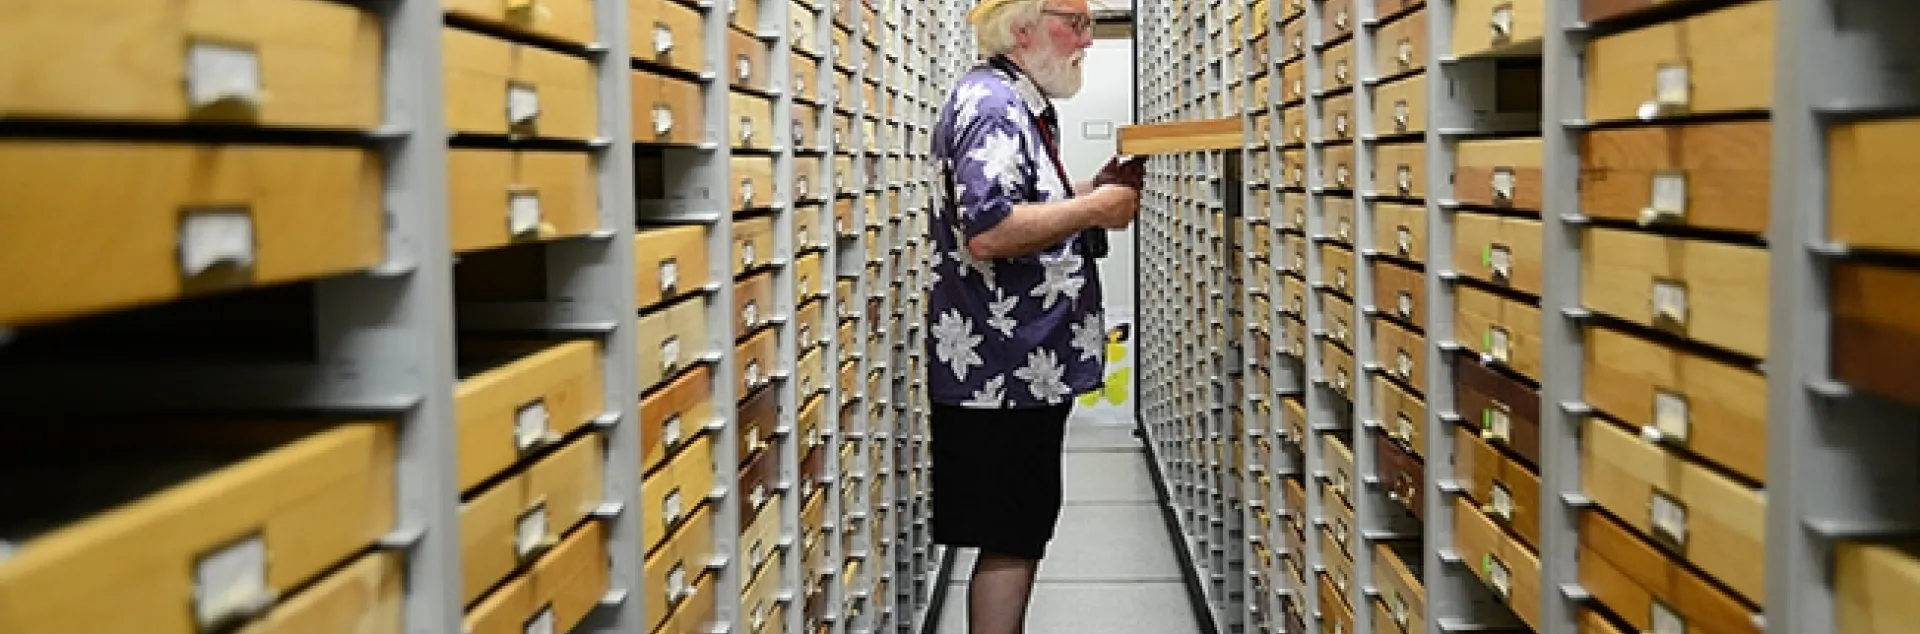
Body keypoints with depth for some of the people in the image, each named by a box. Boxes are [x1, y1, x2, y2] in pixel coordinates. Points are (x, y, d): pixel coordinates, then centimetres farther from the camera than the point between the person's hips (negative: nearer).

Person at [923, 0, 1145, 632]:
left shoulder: (1022, 107, 17)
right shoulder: (990, 104, -16)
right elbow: (988, 232, -29)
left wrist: (1095, 190, 11)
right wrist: (1095, 208, -18)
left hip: (1026, 367, 10)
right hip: (1004, 371, -10)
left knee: (1021, 535, 16)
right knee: (1010, 541, -4)